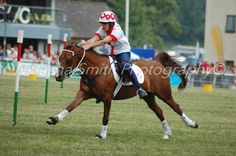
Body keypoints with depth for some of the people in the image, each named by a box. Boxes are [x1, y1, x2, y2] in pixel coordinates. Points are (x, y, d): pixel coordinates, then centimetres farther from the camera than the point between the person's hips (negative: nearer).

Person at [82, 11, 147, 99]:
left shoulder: (117, 30, -28)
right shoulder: (102, 30, -6)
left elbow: (104, 41, -40)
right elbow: (94, 39, -21)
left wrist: (89, 46, -49)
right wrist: (84, 44, -41)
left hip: (123, 51, -8)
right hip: (112, 53, 8)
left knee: (125, 67, -35)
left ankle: (139, 89, -27)